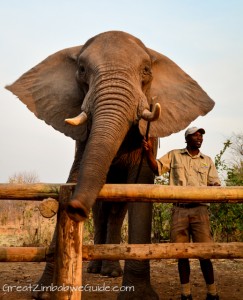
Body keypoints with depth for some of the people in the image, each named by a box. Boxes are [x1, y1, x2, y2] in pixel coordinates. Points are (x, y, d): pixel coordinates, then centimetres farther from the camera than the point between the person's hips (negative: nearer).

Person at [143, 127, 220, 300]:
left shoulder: (207, 161, 17)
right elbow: (156, 168, 7)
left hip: (200, 209, 0)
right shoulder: (174, 155, 14)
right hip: (179, 209, 0)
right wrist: (149, 151, -9)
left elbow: (215, 185, 14)